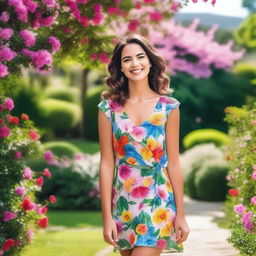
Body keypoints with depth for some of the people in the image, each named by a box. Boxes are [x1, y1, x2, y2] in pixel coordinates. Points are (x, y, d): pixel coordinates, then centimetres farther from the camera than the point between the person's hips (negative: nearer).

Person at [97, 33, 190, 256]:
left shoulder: (168, 107, 0)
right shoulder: (109, 109, 2)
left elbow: (173, 162, 1)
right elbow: (107, 164, 0)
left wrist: (181, 214, -1)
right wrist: (107, 217, -4)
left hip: (158, 203, -2)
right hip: (123, 204, 2)